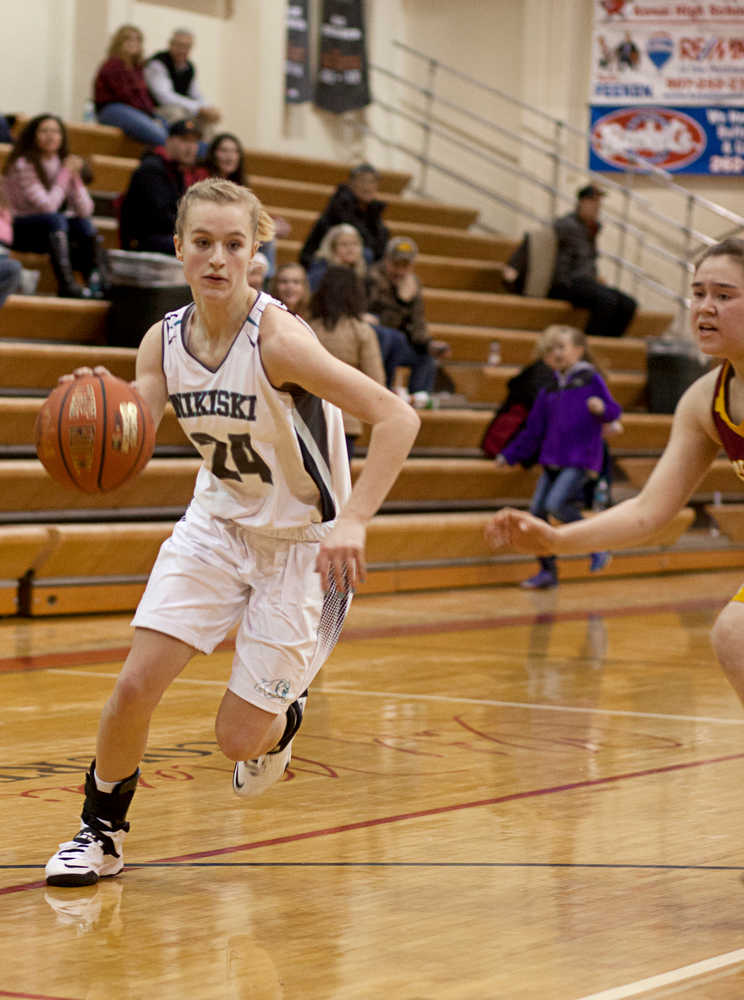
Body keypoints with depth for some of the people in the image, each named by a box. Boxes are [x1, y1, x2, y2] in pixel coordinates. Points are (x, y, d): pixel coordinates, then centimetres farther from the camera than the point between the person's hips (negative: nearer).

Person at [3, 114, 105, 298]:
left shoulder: (63, 163, 1)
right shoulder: (23, 165, -17)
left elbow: (85, 211, -7)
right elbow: (48, 206, -25)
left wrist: (75, 176, -17)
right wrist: (65, 174, -18)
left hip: (47, 232, 7)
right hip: (16, 230, -6)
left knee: (84, 224, -16)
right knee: (55, 219, -32)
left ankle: (101, 282, -21)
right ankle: (66, 285, -38)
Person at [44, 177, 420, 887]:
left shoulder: (277, 338, -26)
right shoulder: (163, 340, -8)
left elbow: (396, 418, -30)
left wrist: (351, 521, -39)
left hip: (303, 544, -4)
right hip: (217, 526, 4)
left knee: (238, 740, -2)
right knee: (135, 686, -8)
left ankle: (281, 722, 36)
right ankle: (102, 831, 17)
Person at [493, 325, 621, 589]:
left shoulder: (590, 380, 0)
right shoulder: (548, 392, 17)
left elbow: (613, 411, -4)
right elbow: (533, 431, 21)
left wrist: (602, 408, -27)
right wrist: (509, 455, 19)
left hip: (581, 460, -7)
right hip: (552, 460, 7)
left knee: (556, 504, -23)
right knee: (537, 510, -1)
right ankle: (548, 571, 10)